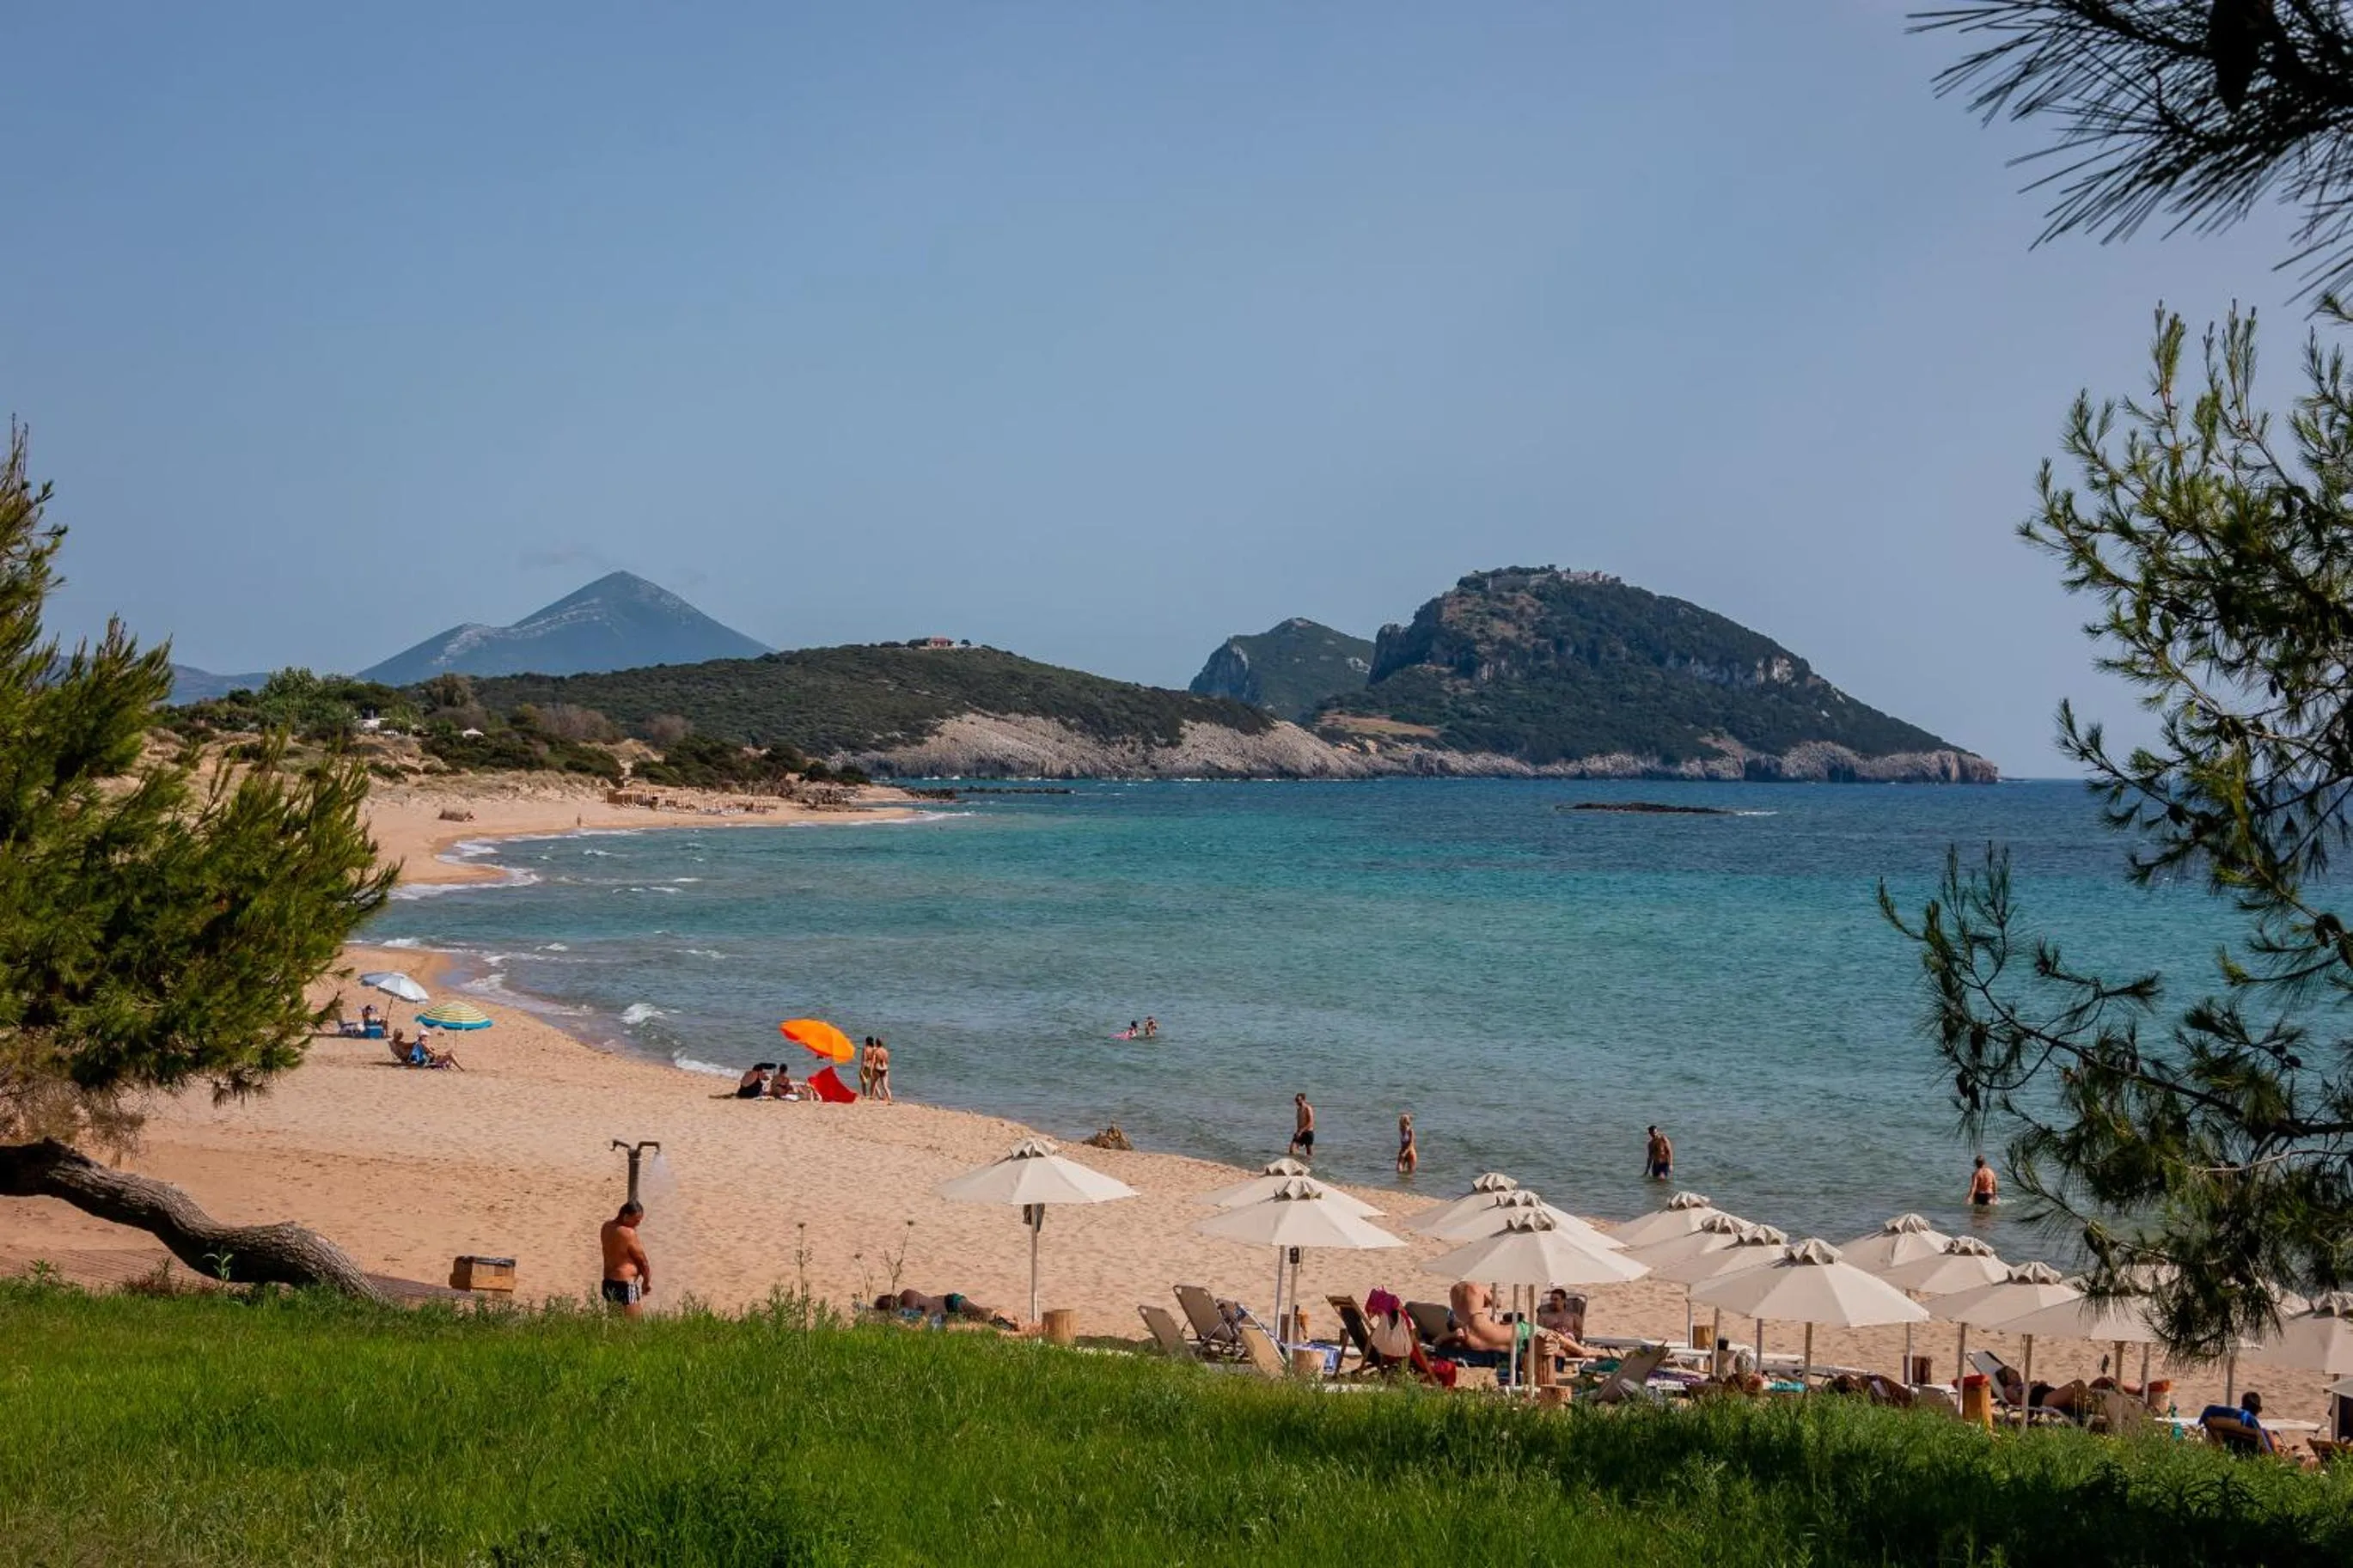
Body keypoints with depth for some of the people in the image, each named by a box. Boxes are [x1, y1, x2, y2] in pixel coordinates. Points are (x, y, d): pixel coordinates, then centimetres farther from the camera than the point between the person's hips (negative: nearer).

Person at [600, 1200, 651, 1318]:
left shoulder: (606, 1227, 6)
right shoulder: (628, 1233, -17)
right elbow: (642, 1260, -6)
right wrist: (647, 1282, 7)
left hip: (608, 1283, 9)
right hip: (625, 1285, -9)